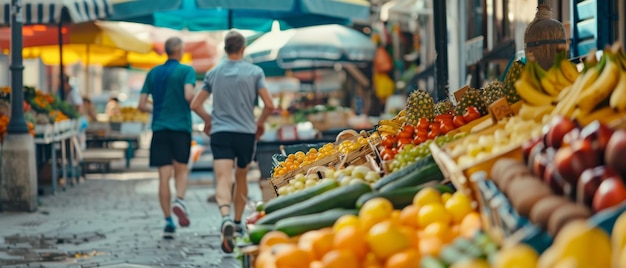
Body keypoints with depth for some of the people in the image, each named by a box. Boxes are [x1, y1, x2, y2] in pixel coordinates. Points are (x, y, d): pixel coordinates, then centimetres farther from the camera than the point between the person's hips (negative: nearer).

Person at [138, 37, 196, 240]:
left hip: (159, 128, 3)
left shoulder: (153, 73, 11)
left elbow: (142, 105, 9)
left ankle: (168, 221, 1)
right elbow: (189, 95, -18)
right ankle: (179, 200, -15)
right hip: (181, 127, -3)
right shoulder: (186, 70, -2)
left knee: (164, 175, 2)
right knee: (181, 170, 13)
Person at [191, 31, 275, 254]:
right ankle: (237, 222, 27)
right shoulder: (254, 72, 1)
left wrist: (208, 119, 28)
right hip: (246, 132, 0)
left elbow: (195, 105, 10)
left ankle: (226, 218, -37)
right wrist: (260, 123, 13)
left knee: (223, 180, -12)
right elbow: (269, 105, -5)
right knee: (241, 177, 20)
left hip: (220, 132, 0)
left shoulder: (213, 73, 7)